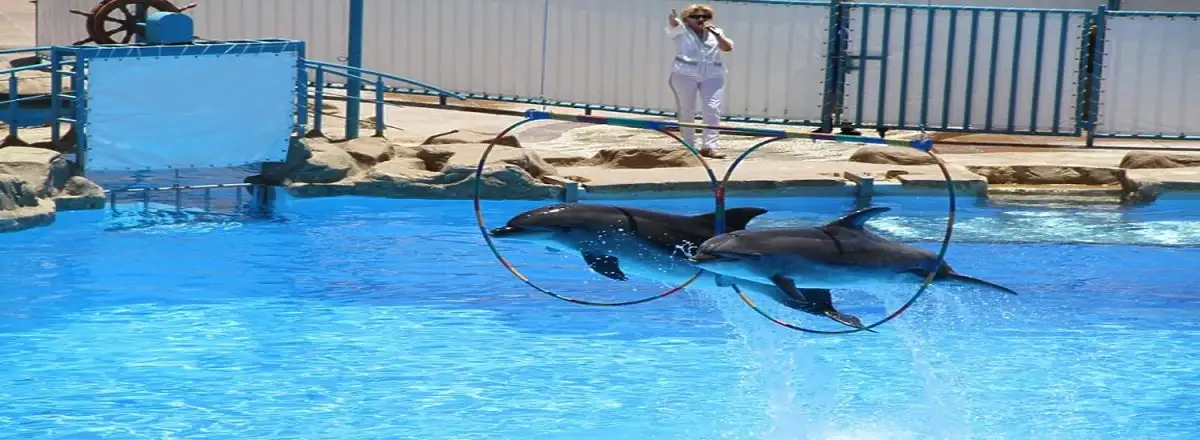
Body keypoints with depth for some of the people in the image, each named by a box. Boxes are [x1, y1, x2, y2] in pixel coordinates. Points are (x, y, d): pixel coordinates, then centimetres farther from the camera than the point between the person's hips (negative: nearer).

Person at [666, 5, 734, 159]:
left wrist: (716, 33, -6)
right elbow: (673, 25, -22)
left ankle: (709, 147, -10)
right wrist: (672, 18, -46)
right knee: (686, 110, 7)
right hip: (685, 75, -2)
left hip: (713, 76, 2)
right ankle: (689, 145, 20)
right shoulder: (682, 31, 1)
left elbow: (728, 48, 7)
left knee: (713, 110, -10)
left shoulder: (715, 32, 15)